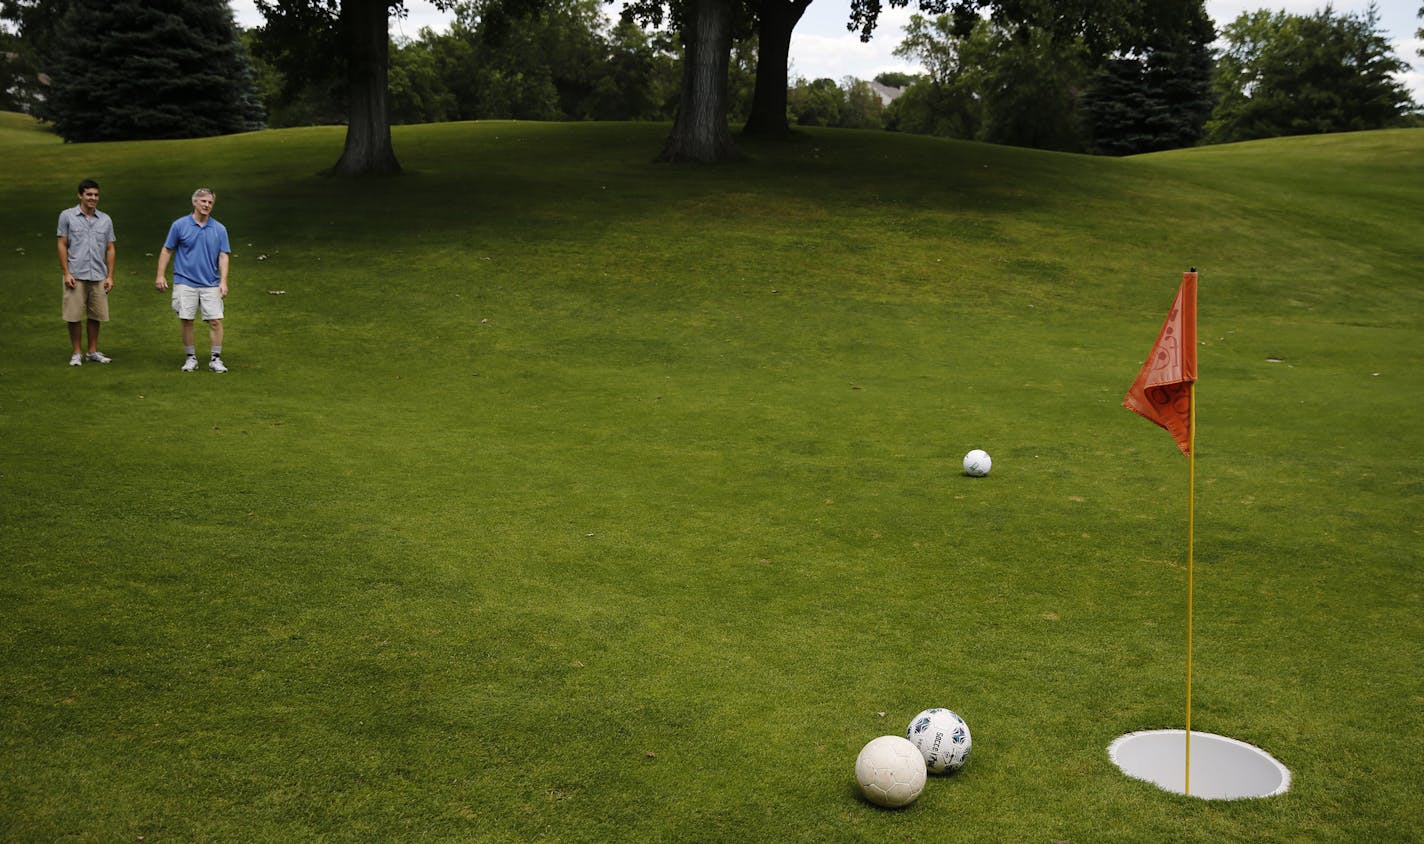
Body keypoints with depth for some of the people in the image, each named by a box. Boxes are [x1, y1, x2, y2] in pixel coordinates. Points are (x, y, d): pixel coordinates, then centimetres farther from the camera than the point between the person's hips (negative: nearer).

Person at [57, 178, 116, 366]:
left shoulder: (105, 220, 9)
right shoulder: (67, 216, 2)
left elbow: (110, 249, 11)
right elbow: (62, 245, 2)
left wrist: (110, 276, 5)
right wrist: (66, 273, -5)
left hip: (98, 276, 2)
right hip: (76, 276, -2)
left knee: (95, 316, 7)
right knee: (74, 316, 0)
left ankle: (93, 351, 18)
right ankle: (77, 353, 10)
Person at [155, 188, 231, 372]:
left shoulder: (220, 229, 4)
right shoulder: (179, 225, 1)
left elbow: (223, 256, 3)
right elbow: (167, 250, 5)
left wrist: (223, 281, -6)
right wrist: (161, 275, 0)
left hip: (210, 284, 1)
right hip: (185, 283, -1)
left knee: (215, 321, -5)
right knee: (186, 321, 1)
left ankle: (216, 359, 6)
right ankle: (191, 358, 14)